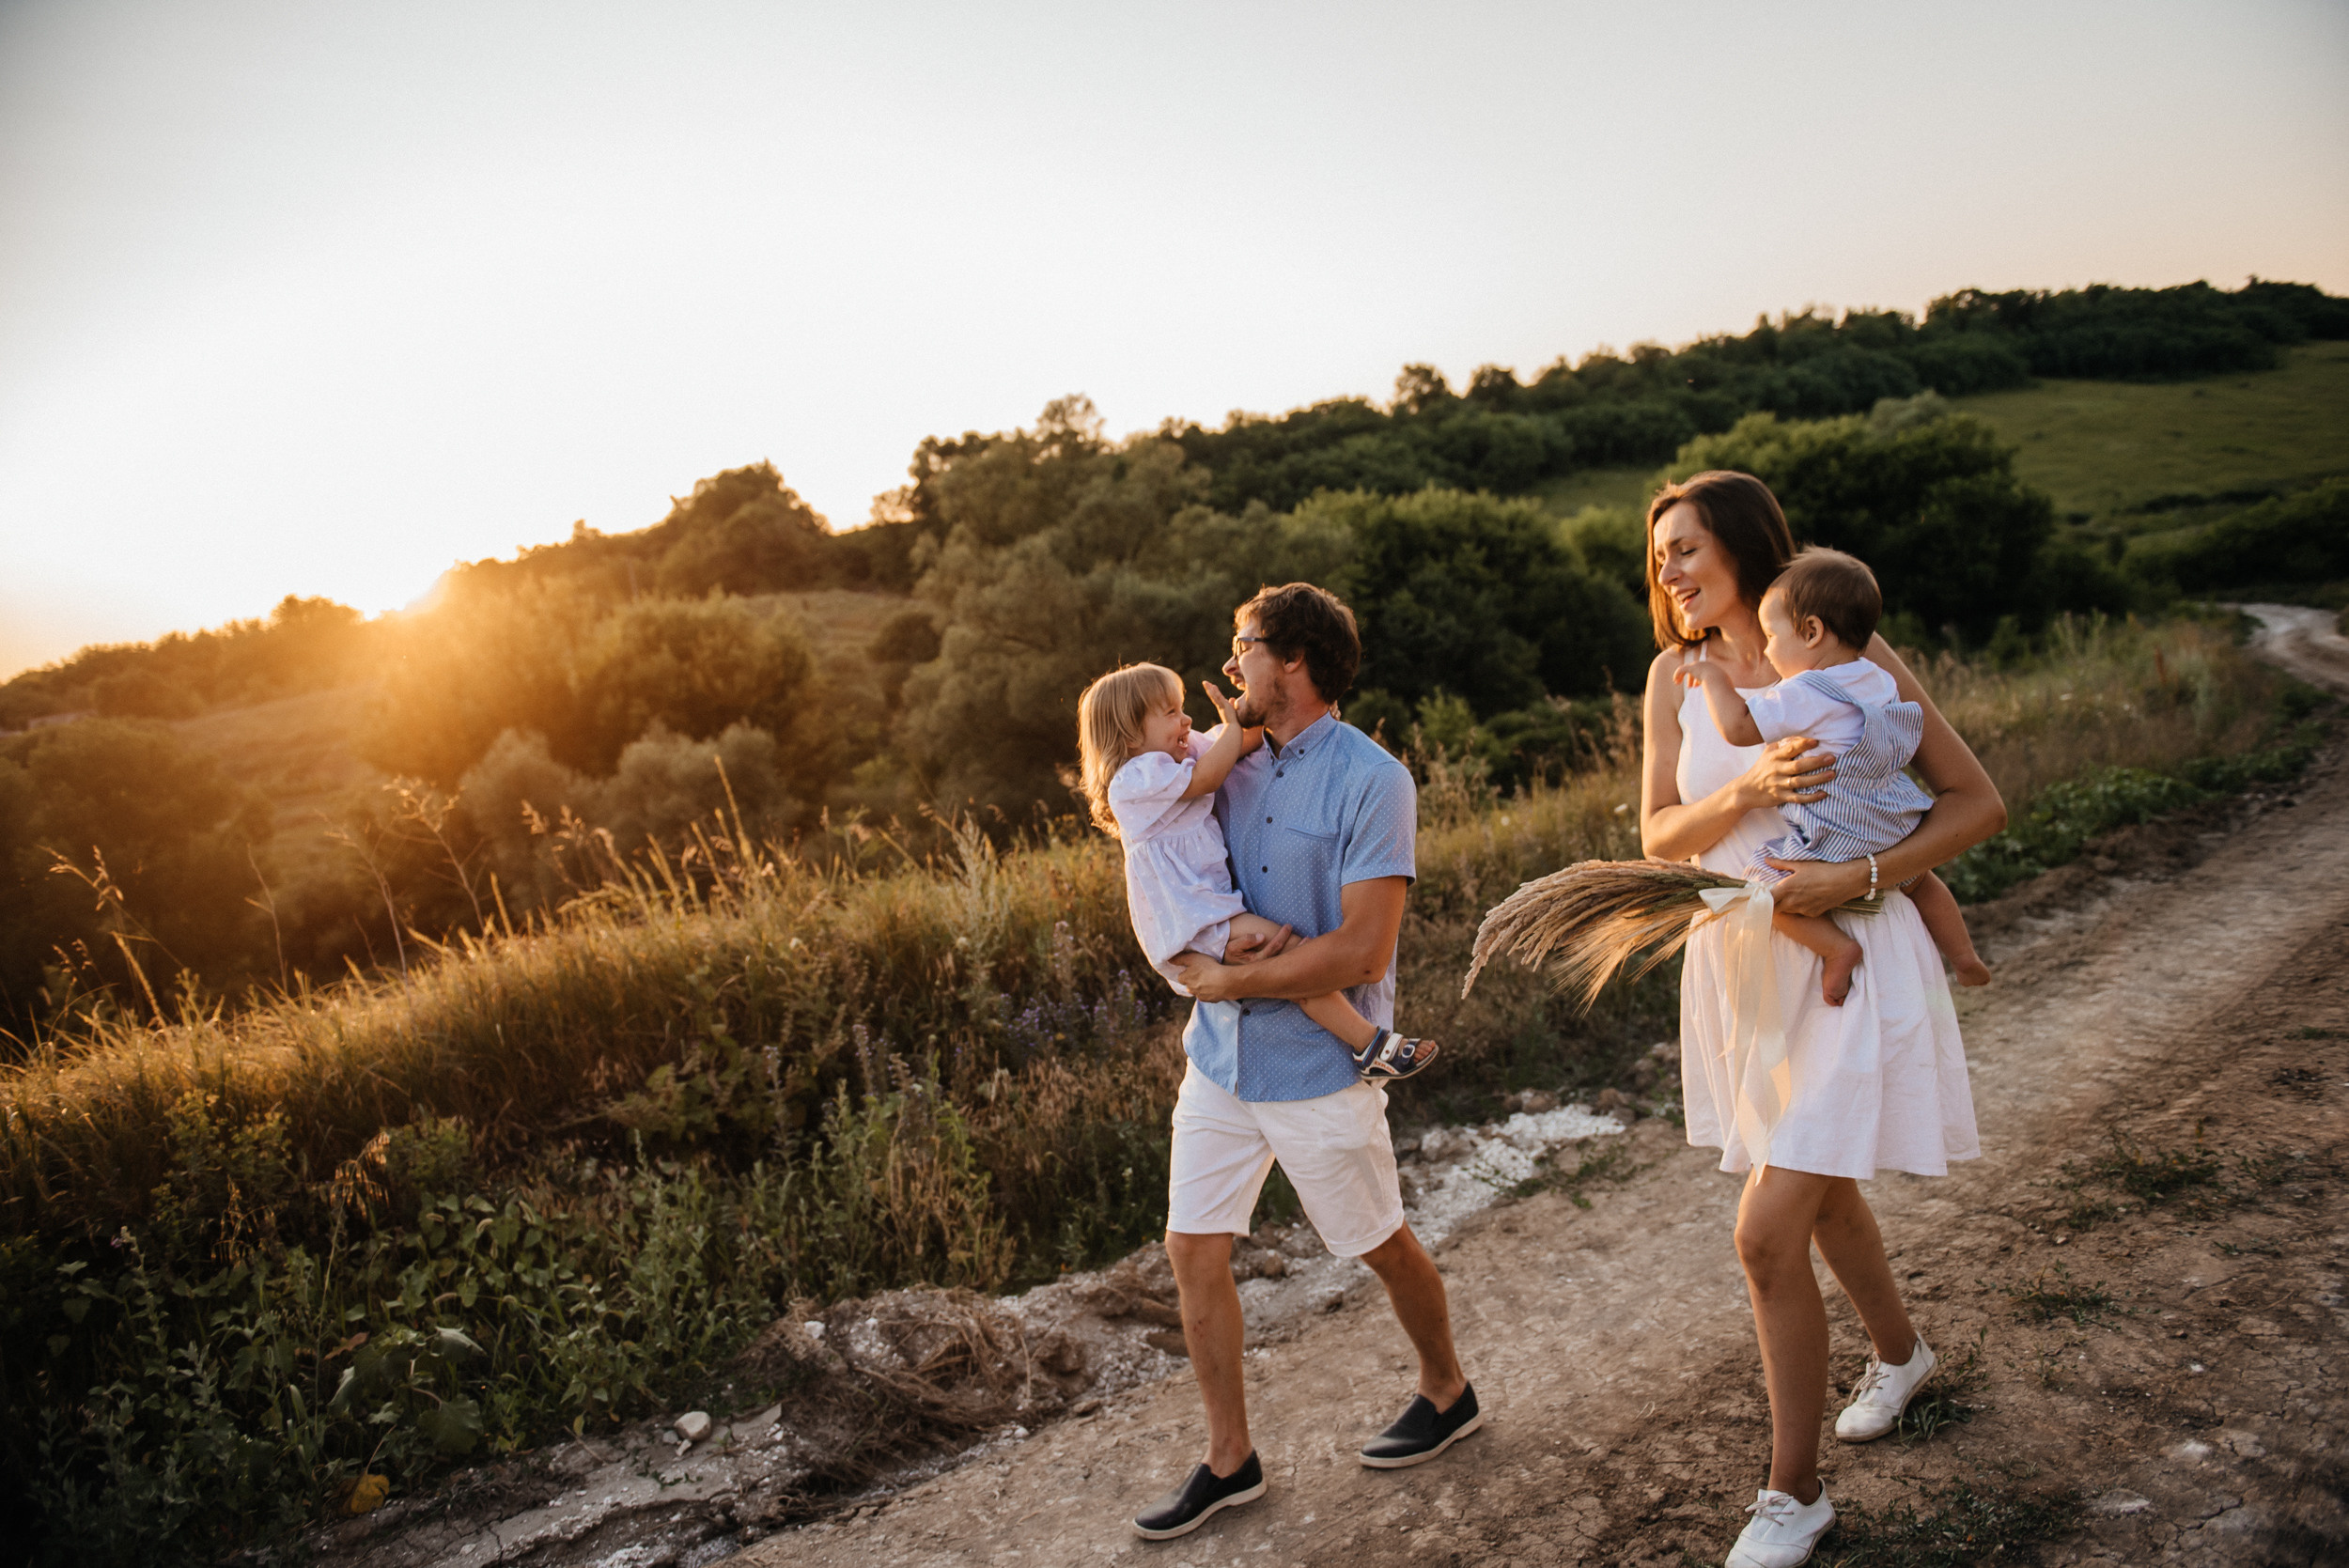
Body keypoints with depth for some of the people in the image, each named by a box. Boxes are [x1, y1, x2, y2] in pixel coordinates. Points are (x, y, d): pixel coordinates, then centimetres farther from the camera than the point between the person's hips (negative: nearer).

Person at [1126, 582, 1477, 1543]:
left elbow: (1361, 953, -21)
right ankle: (1230, 1460, 23)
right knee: (1193, 1250, 6)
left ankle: (1447, 1392, 40)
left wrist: (1226, 981, -15)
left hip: (1318, 1066, -6)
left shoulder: (1370, 782, -15)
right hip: (1221, 1058, 6)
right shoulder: (1236, 766, 5)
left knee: (1381, 1247, 13)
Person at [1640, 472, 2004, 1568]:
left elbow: (1977, 802, -8)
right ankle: (1898, 1352, 54)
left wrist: (1855, 876, -22)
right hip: (1737, 963, 5)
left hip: (1845, 965, -5)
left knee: (1768, 1233, -9)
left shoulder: (1850, 657, -11)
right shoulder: (1677, 676, 1)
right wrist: (1749, 788, -23)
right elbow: (1658, 835, -5)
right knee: (1818, 1191, 24)